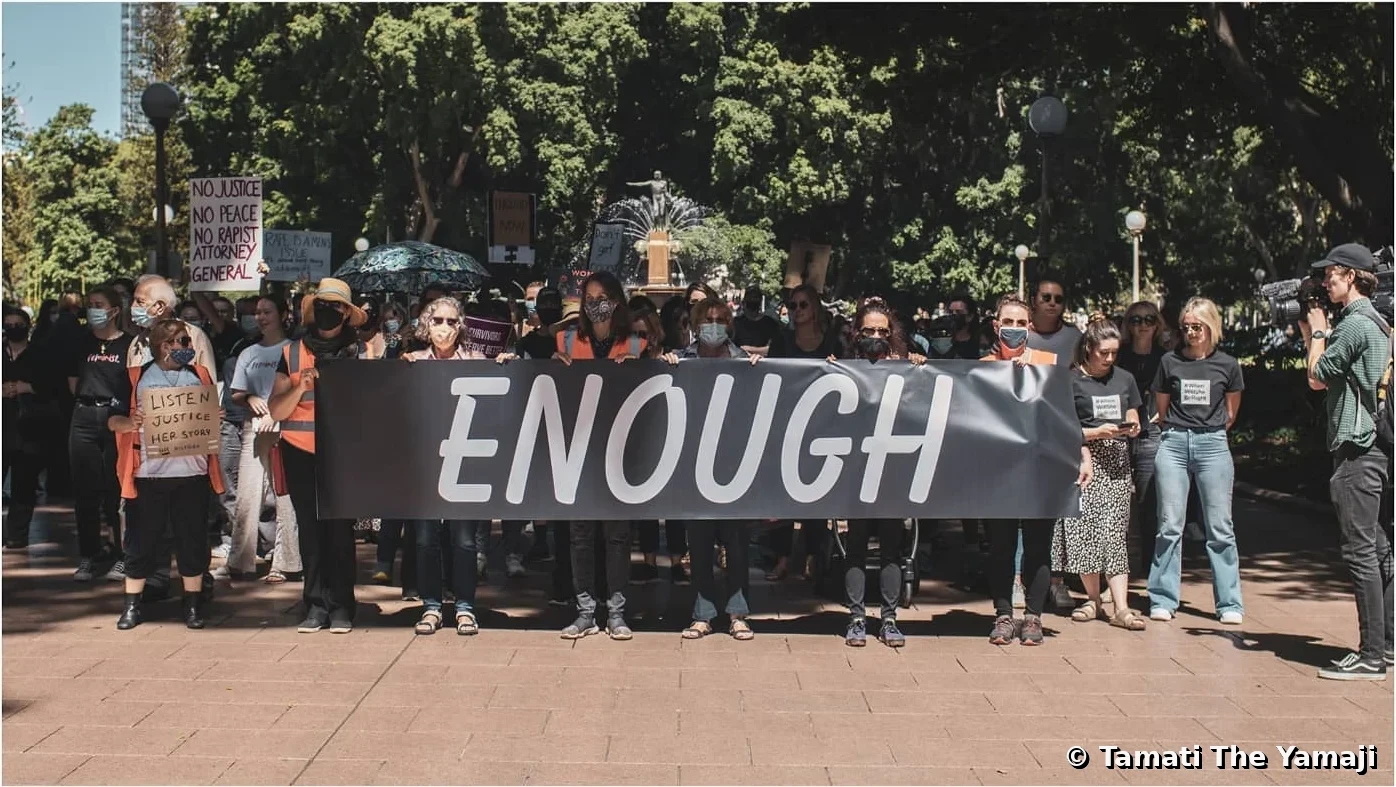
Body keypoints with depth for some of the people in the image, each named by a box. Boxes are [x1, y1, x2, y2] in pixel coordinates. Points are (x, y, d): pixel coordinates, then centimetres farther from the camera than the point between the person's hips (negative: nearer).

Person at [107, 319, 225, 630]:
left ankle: (193, 604, 15)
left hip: (192, 472, 2)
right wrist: (132, 422, -18)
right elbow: (113, 420, 3)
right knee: (143, 538, 4)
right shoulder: (136, 378, 6)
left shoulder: (200, 376, 13)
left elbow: (214, 416, 18)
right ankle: (132, 605, 15)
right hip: (150, 472, -1)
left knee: (191, 538, 6)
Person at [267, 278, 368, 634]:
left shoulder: (357, 353, 5)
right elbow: (275, 411, 3)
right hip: (300, 453, 2)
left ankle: (341, 606, 3)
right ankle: (316, 604, 9)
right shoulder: (292, 352, 8)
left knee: (340, 529, -3)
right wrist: (302, 387, -12)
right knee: (310, 529, 4)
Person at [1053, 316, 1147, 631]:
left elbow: (1134, 421, 21)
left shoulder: (1124, 379, 14)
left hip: (1116, 462, 3)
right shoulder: (1071, 382, 0)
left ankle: (1121, 607, -8)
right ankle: (1094, 600, 15)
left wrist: (1131, 428, -2)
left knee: (1115, 534, -3)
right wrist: (1097, 432, -14)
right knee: (1086, 532, -2)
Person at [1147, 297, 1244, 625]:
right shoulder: (1170, 361, 6)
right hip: (1173, 444, 0)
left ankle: (1229, 604, 7)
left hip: (1212, 445, 0)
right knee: (1169, 526, 0)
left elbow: (1230, 413, 18)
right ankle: (1163, 600, 6)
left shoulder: (1227, 365, 5)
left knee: (1219, 528, 0)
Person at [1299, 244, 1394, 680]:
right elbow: (1332, 376, 20)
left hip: (1359, 452, -10)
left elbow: (1317, 378, -7)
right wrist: (1312, 333, 19)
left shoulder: (1354, 324, -14)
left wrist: (1317, 332, 4)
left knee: (1360, 553, -8)